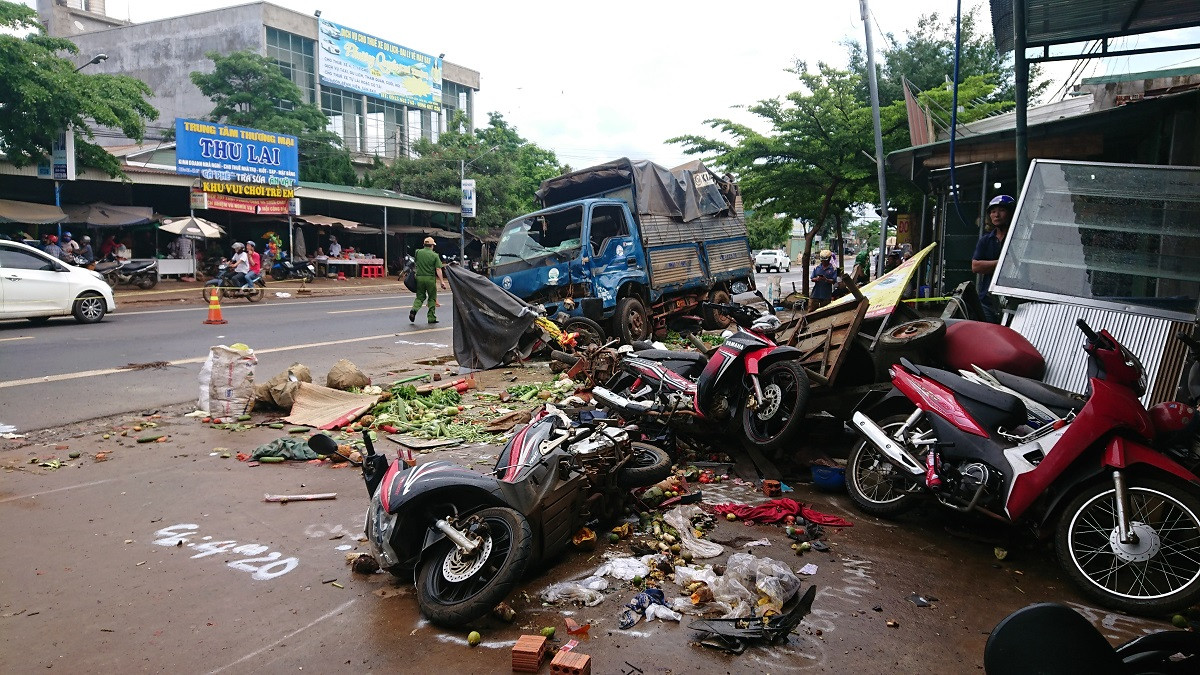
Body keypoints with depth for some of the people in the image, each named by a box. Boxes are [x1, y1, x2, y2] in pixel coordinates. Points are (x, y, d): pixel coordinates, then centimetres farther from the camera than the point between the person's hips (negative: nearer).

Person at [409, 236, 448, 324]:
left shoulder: (418, 252, 2)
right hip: (430, 278, -3)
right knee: (432, 298, 9)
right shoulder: (435, 255, -6)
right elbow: (438, 269, -9)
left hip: (419, 277, 3)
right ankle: (431, 317, 9)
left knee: (420, 296, 15)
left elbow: (415, 263, 13)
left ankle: (414, 309, -11)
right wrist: (442, 281, -8)